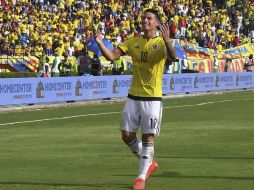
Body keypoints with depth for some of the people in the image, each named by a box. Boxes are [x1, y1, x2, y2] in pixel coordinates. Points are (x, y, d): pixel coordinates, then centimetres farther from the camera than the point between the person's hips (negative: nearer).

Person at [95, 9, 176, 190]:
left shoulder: (161, 43, -7)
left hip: (153, 98, -5)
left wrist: (167, 40, -46)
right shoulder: (133, 42, 6)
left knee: (148, 138, -4)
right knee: (127, 135, 6)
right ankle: (150, 163, 27)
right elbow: (112, 55, -3)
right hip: (133, 96, 5)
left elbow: (173, 57, -27)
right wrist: (100, 43, -21)